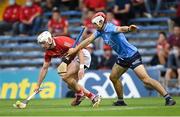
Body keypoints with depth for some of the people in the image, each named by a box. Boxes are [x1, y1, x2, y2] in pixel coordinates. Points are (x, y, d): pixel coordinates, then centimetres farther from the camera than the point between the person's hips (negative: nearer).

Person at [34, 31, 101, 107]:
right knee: (71, 85, 6)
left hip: (83, 56, -10)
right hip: (73, 59, 10)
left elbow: (79, 50, -26)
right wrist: (38, 85, 7)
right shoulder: (48, 52, 2)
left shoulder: (61, 41, -24)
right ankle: (93, 97, 11)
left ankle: (80, 94, 0)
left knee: (66, 76, -21)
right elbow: (44, 68, 9)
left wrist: (81, 68, -35)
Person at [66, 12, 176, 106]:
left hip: (132, 55, -10)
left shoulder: (110, 28, -22)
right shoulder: (100, 31, 5)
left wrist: (128, 28, -67)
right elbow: (89, 40, 17)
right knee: (113, 77, 17)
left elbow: (120, 29, -45)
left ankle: (168, 97, -19)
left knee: (145, 79, -19)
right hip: (122, 58, 10)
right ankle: (121, 101, 32)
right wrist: (75, 49, 20)